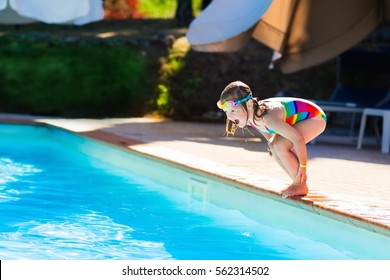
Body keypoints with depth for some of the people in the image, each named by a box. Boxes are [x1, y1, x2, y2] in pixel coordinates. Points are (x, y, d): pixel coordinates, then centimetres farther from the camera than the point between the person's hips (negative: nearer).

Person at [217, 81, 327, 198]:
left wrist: (302, 166, -24)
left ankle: (300, 185, -6)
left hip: (316, 118, -9)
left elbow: (298, 138, -33)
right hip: (301, 117, 9)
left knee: (280, 145, -23)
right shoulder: (248, 117, -11)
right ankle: (298, 182, 14)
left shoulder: (268, 118, -37)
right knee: (273, 145, 1)